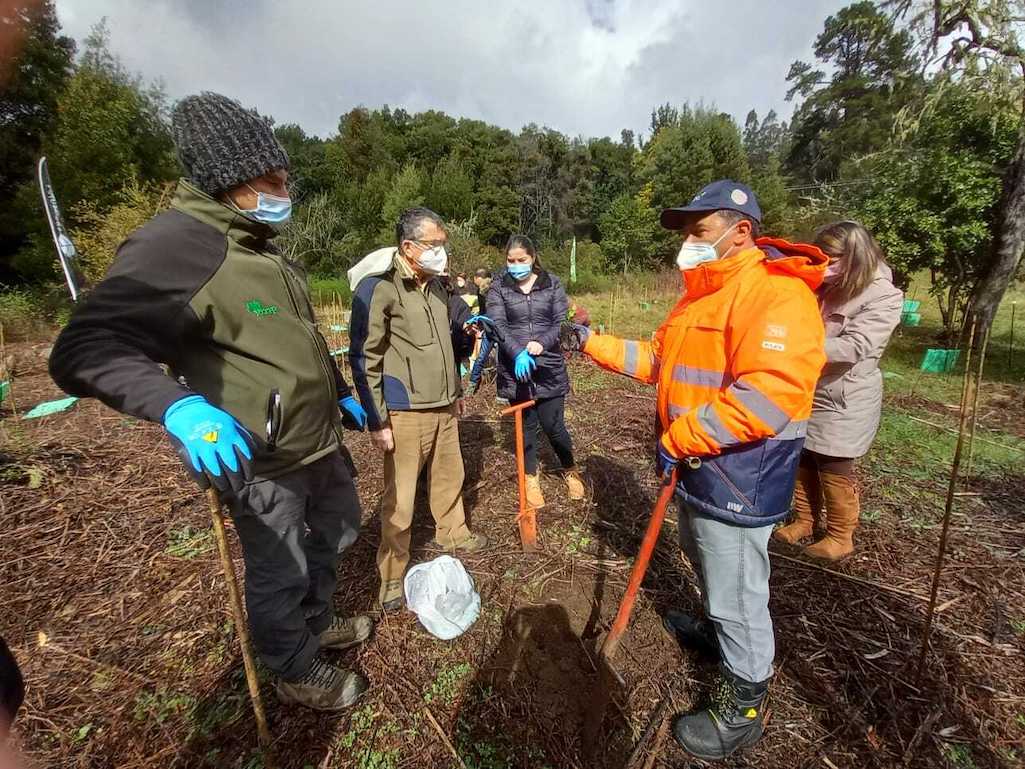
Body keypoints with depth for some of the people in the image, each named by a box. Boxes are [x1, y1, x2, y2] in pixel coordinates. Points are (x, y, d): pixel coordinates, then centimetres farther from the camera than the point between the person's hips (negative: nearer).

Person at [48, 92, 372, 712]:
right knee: (281, 575, 11)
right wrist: (177, 405, -40)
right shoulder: (179, 244, -18)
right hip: (264, 459, -9)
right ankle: (298, 673, 40)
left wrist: (343, 394, 22)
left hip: (322, 441, 9)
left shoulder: (264, 248, 11)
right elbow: (84, 350, -24)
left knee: (336, 533, 26)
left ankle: (318, 622, 53)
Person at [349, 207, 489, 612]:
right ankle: (392, 576, 20)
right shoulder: (378, 288, -12)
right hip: (406, 412, -7)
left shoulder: (435, 285, 12)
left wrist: (455, 392, 24)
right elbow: (364, 359, -12)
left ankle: (451, 533, 44)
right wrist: (378, 421, -14)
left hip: (443, 407, 7)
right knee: (400, 498, 2)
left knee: (449, 476, 20)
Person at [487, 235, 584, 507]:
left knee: (553, 424, 4)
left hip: (549, 368, 0)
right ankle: (531, 478, 31)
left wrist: (542, 343, -23)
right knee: (526, 425, 11)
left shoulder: (552, 284, 4)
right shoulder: (498, 288, 1)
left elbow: (563, 321, -3)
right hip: (515, 370, 0)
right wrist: (518, 353, -28)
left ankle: (570, 471, 32)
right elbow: (498, 326, -11)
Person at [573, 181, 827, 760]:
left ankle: (744, 706, 32)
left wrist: (679, 438, -24)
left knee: (738, 592, 8)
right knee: (710, 567, 29)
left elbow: (769, 397, -31)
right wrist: (594, 343, 7)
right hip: (697, 465, 10)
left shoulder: (776, 292, -21)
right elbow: (660, 360, 15)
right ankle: (717, 633, 56)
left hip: (738, 477, -9)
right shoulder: (706, 293, 13)